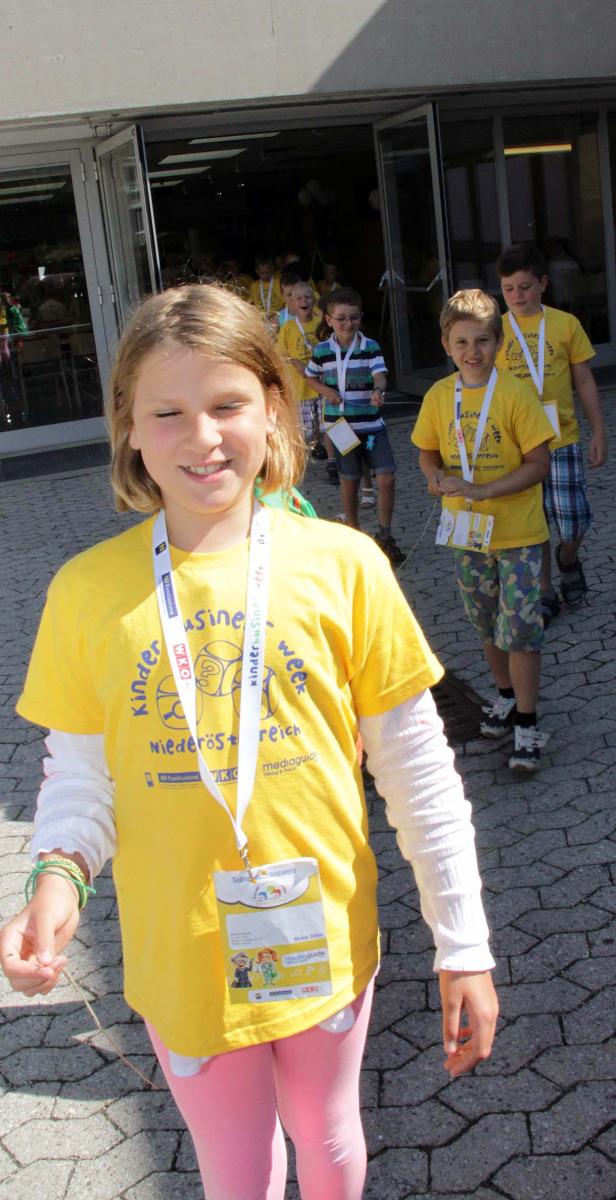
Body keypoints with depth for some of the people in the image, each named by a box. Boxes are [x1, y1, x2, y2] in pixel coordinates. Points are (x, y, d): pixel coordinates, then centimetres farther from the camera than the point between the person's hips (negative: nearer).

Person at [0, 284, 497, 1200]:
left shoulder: (342, 564, -12)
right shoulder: (87, 590, -10)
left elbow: (418, 773, -6)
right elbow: (78, 776, 0)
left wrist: (464, 946, -3)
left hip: (326, 940, 0)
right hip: (181, 958, 0)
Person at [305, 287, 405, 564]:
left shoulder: (370, 347, -5)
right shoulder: (322, 350, -1)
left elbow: (380, 375, -18)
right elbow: (311, 377, 15)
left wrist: (378, 391, -40)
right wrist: (326, 391, -5)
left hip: (372, 424, -1)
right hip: (340, 426, 1)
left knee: (386, 478, -9)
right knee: (349, 481, 10)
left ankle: (385, 536, 6)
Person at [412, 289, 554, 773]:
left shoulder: (516, 393, -14)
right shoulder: (439, 396, -2)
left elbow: (539, 464, -15)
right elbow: (428, 451, 11)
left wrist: (481, 490, -24)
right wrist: (436, 476, -12)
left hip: (518, 532, -4)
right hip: (468, 532, 4)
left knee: (521, 627, -6)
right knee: (488, 624, 18)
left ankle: (527, 724, 6)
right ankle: (507, 696, 39)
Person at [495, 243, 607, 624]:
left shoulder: (566, 323, 1)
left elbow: (584, 381, 5)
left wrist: (599, 432, 2)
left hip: (562, 439, 0)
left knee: (574, 522, -3)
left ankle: (568, 560, 31)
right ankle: (546, 595, 23)